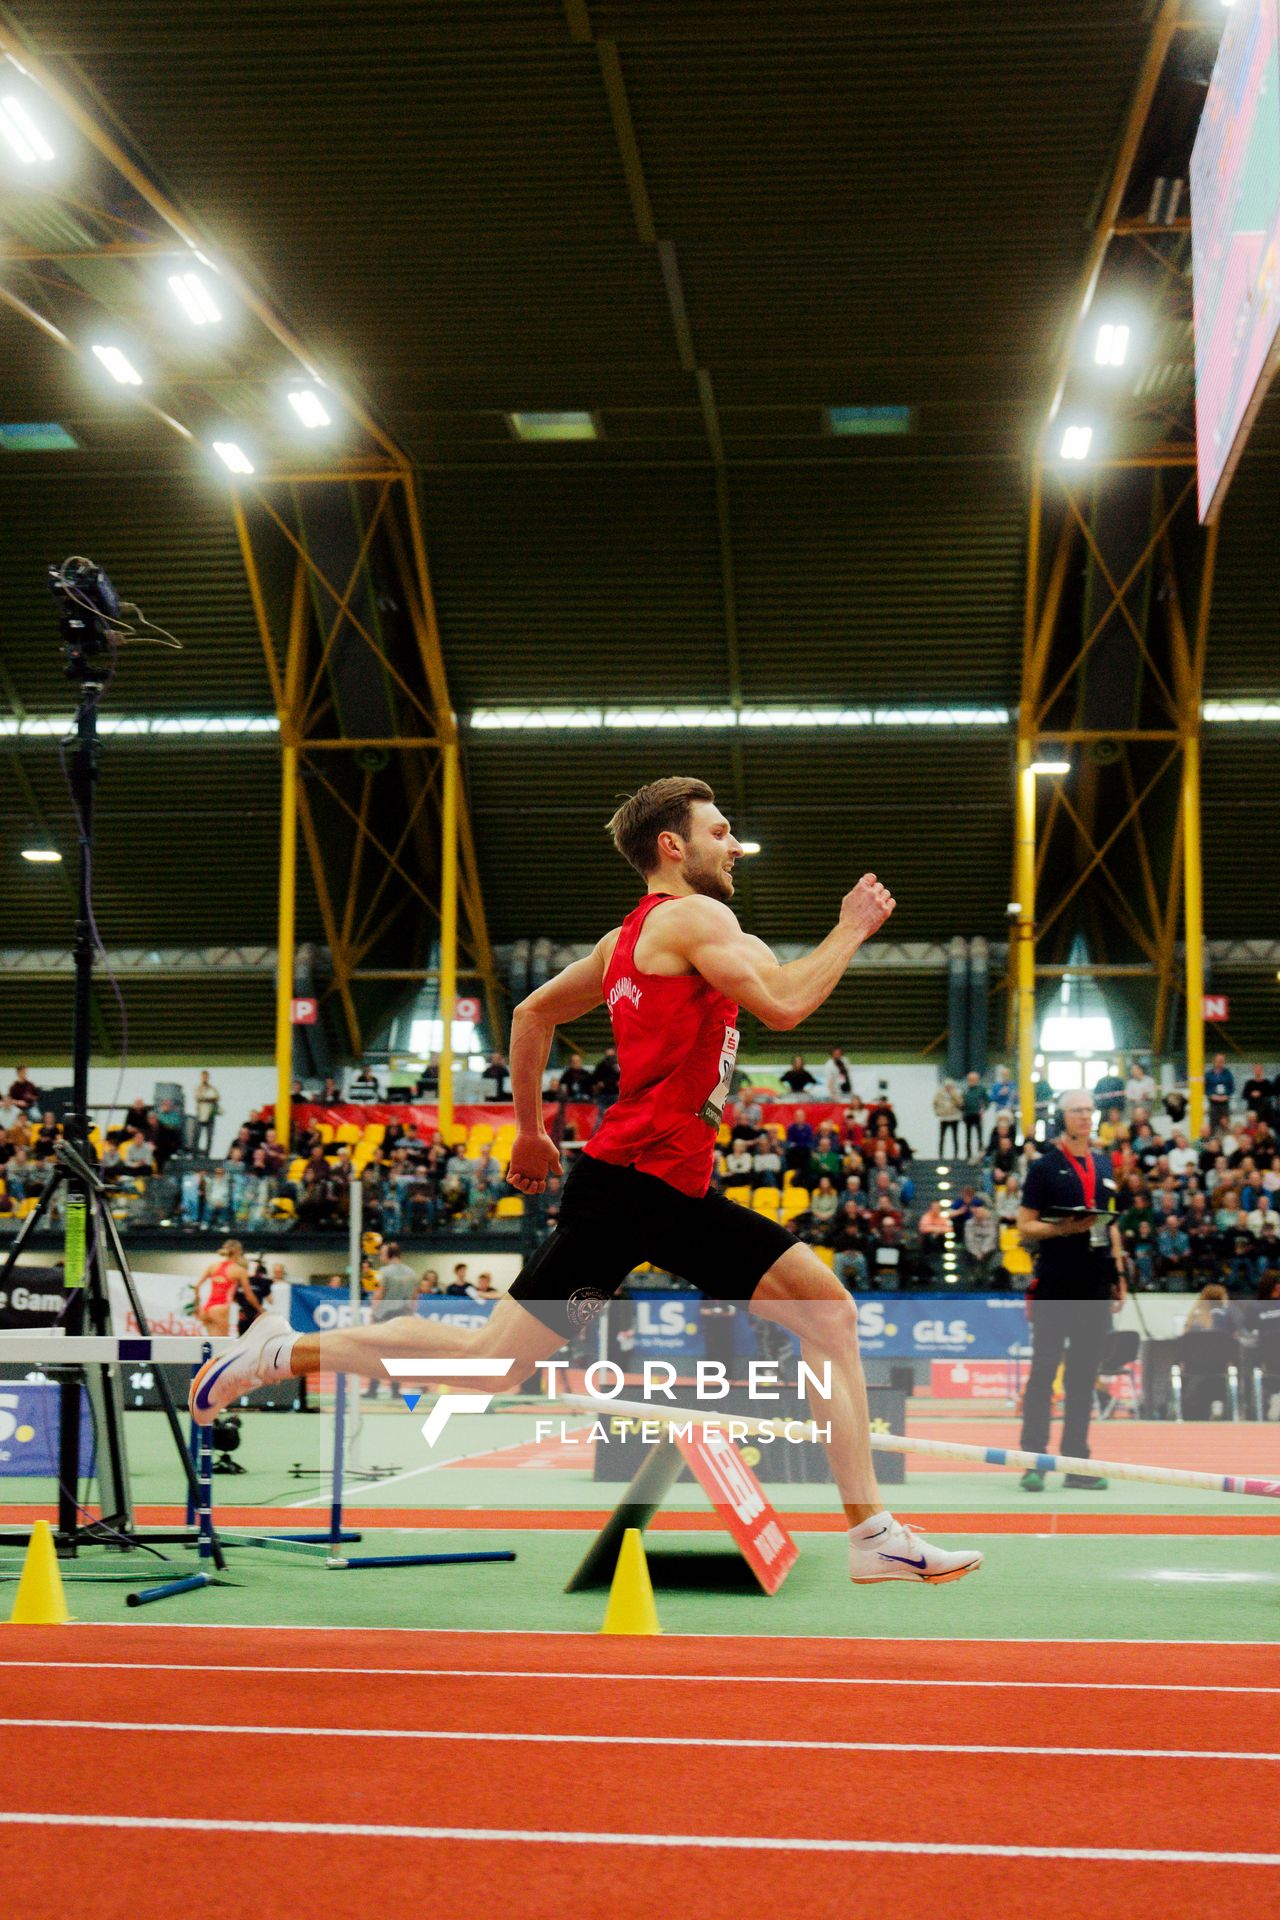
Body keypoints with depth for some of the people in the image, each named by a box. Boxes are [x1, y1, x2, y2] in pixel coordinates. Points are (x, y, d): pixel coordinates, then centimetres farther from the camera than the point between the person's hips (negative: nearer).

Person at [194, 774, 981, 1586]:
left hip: (678, 1195, 10)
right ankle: (283, 1351, 9)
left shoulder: (631, 937, 21)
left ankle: (873, 1533, 5)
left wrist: (530, 1129, 32)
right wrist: (851, 930, -5)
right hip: (630, 1180, -10)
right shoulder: (695, 917, -7)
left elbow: (533, 1013, 27)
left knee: (829, 1310, 4)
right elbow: (783, 1006, -19)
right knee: (493, 1360, -6)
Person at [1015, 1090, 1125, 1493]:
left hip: (1095, 1286, 5)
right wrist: (1063, 1228, -19)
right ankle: (1034, 1461, -2)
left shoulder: (1103, 1166, 15)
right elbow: (1025, 1226, -4)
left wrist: (1119, 1272, 15)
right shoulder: (1044, 1166, -1)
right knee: (1045, 1369, -5)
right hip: (1055, 1287, -5)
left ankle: (1076, 1462, 12)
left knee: (1084, 1375, 7)